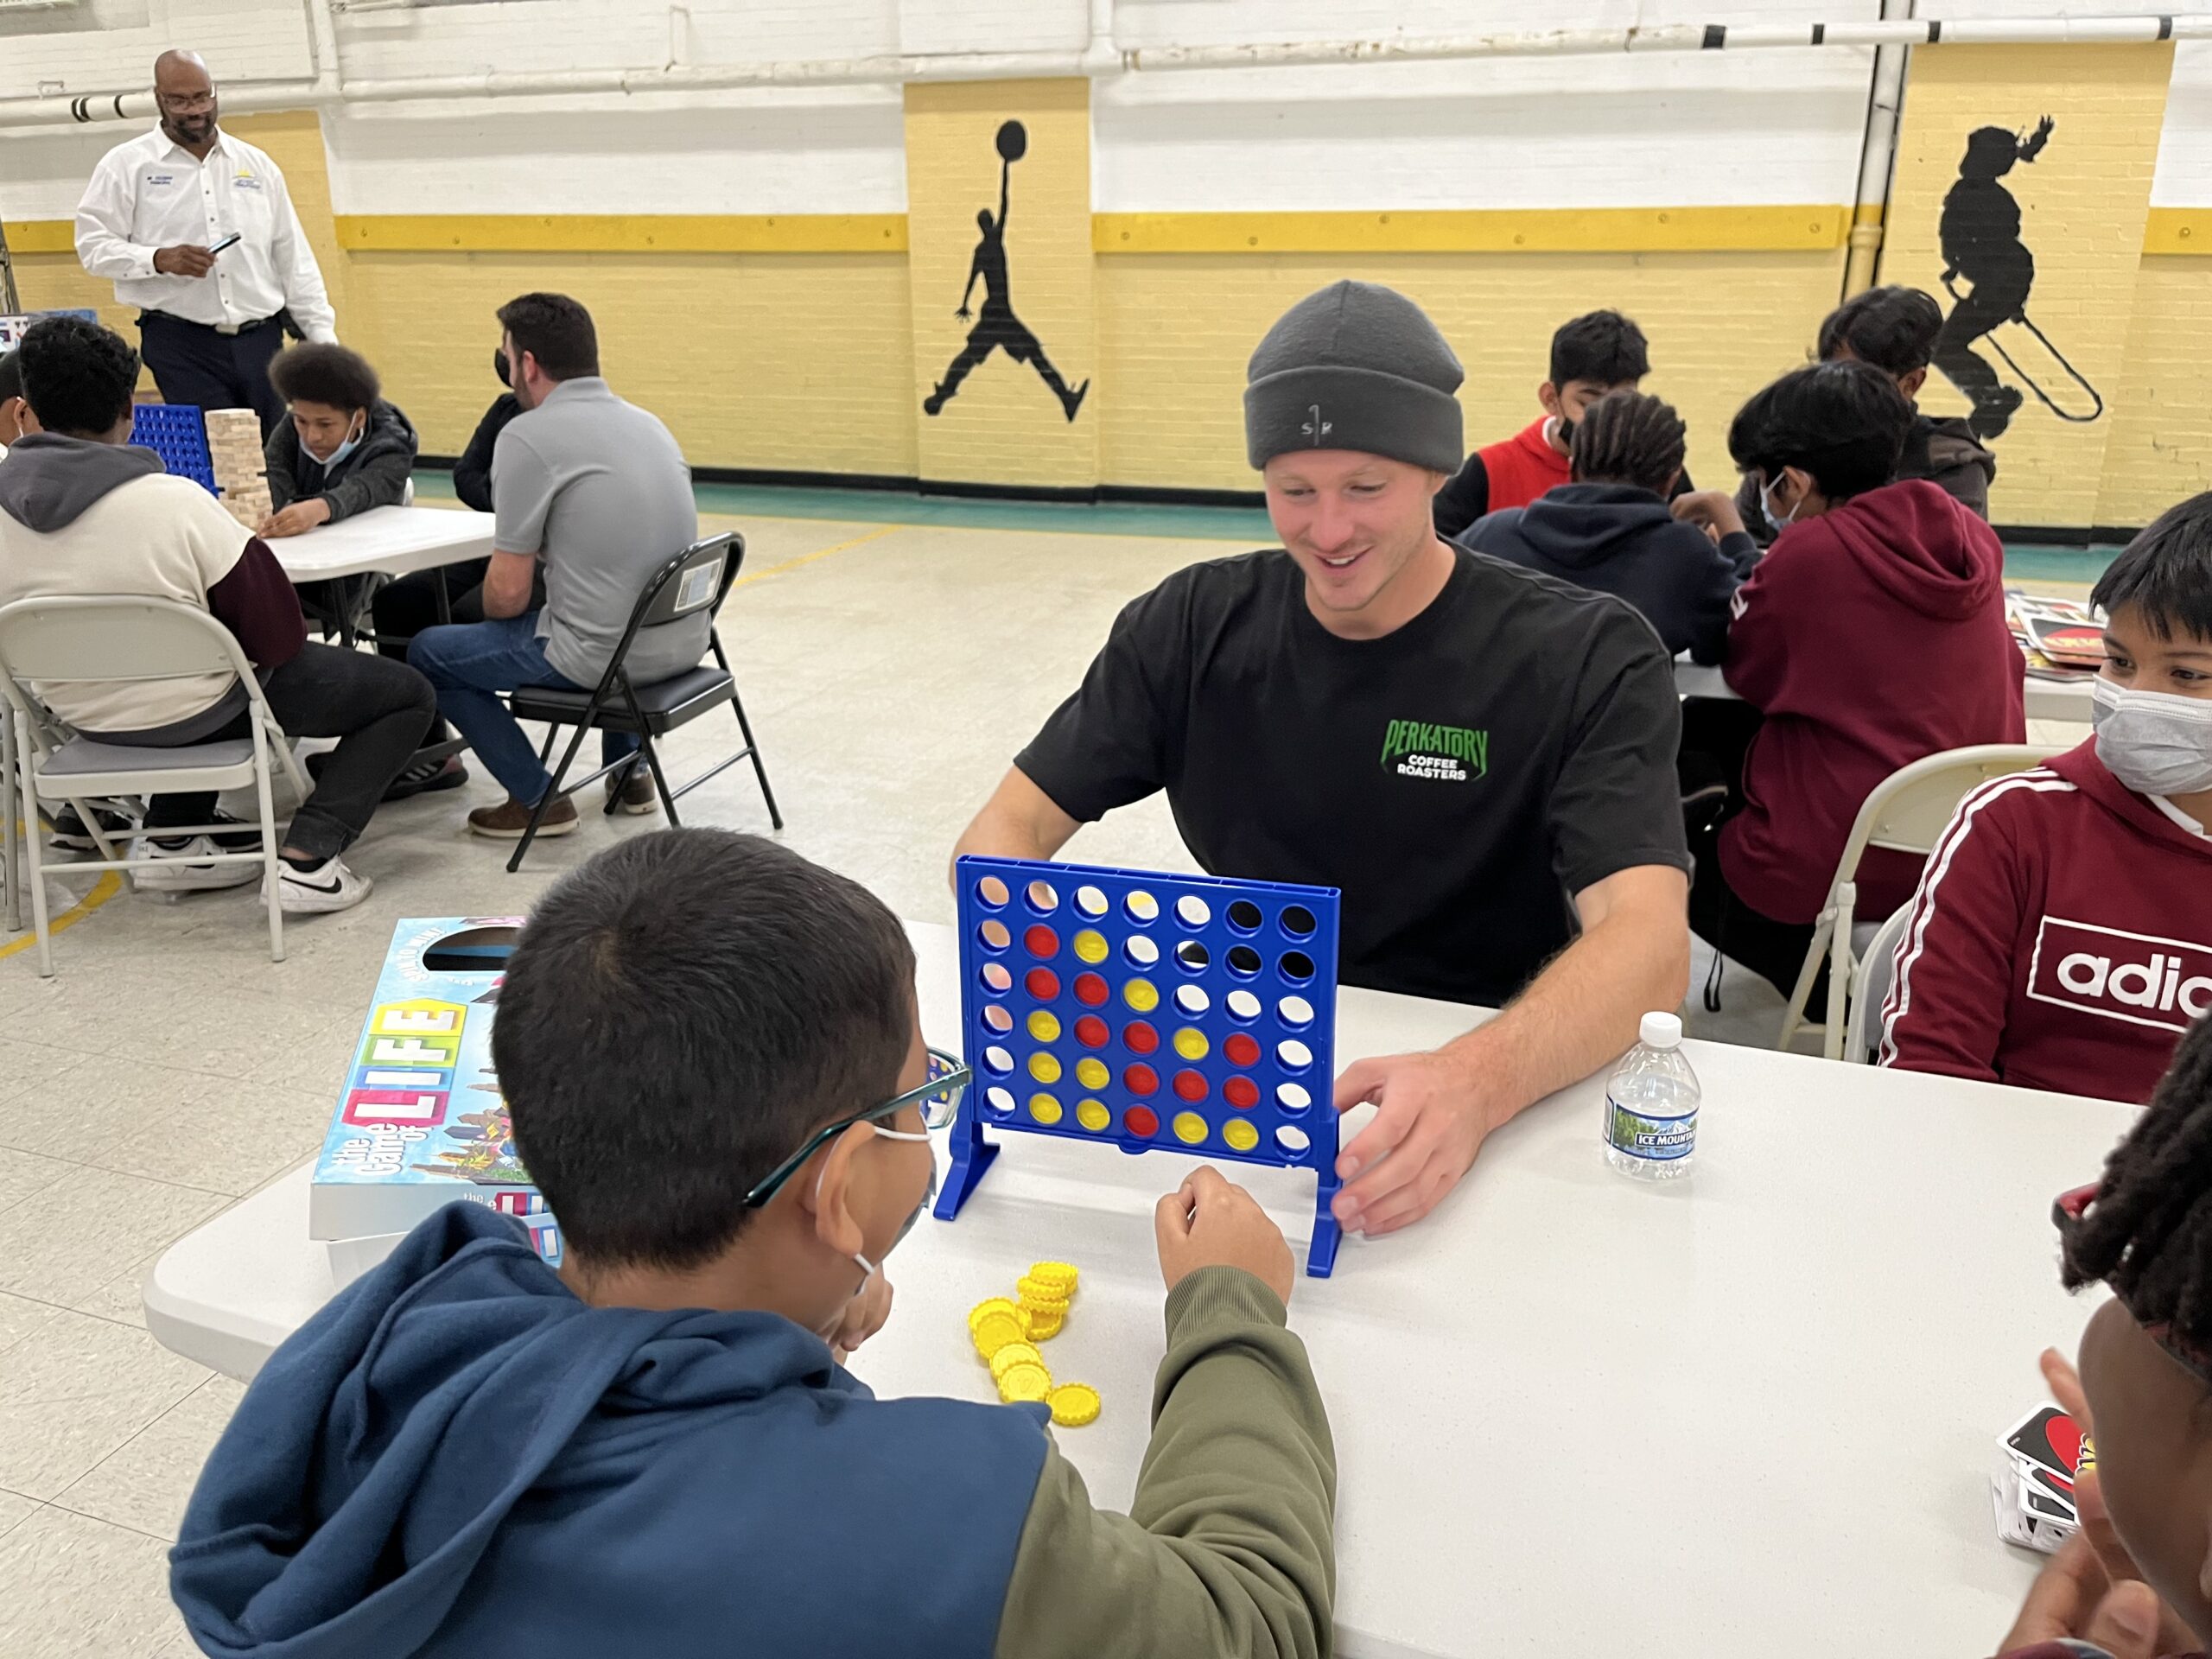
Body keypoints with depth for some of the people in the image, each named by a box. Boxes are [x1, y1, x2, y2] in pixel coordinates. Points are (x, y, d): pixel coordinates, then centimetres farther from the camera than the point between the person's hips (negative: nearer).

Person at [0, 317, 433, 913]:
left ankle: (168, 837, 25)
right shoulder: (174, 501, -26)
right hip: (192, 712, -6)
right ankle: (307, 858, -5)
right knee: (407, 692, 8)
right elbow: (277, 635, -21)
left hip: (82, 715, 6)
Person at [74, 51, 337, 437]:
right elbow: (93, 246, 1)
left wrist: (323, 336, 7)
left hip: (261, 338, 3)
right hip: (181, 345, -3)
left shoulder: (256, 164, 13)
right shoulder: (125, 165, 4)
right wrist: (160, 259, -17)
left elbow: (294, 259, 13)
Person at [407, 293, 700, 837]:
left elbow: (508, 593, -11)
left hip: (602, 656, -7)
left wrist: (493, 618, 13)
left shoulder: (529, 435, -12)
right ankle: (627, 769, 36)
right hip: (686, 642, 7)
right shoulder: (646, 421, 10)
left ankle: (537, 798, 11)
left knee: (428, 653, 13)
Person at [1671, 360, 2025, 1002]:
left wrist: (1731, 531, 17)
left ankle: (1823, 981, 17)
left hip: (1829, 868, -6)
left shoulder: (1808, 553, -17)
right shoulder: (1970, 538, 2)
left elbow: (1747, 672, 2)